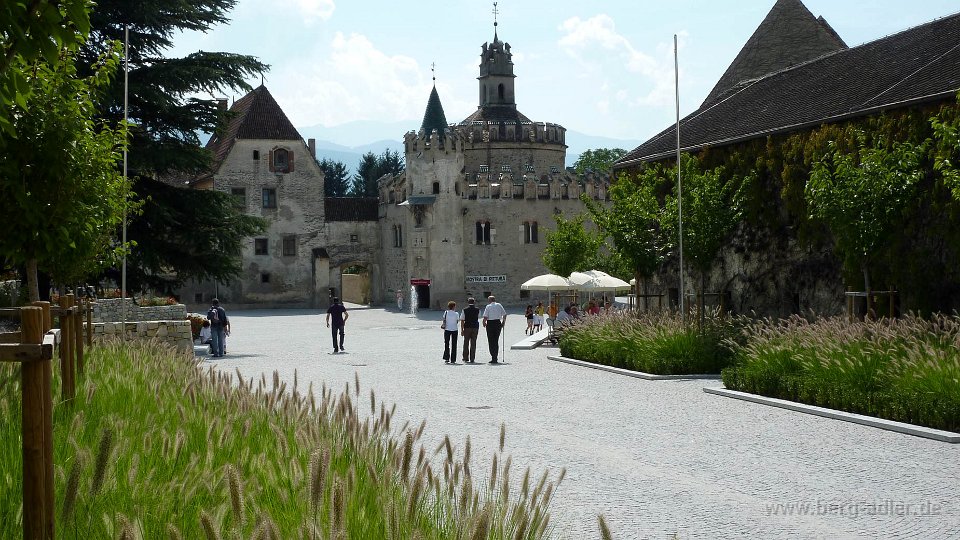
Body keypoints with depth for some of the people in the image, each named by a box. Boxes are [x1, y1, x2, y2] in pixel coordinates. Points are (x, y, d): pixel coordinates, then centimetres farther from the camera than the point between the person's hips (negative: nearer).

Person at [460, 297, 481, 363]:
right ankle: (472, 359, 2)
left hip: (467, 328, -1)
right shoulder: (477, 310, -1)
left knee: (466, 343, 8)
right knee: (473, 344, 4)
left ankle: (465, 359, 9)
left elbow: (462, 320, -6)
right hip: (475, 327, 1)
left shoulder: (465, 310, -4)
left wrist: (462, 330, -4)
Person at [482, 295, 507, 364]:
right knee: (496, 341, 14)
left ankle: (493, 357, -4)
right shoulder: (499, 305, 7)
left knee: (491, 341, 2)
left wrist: (484, 323, 5)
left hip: (490, 323, -4)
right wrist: (503, 322, 19)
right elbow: (504, 315, 6)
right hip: (498, 323, 4)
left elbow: (485, 317, -12)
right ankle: (495, 357, 14)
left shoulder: (488, 306, -5)